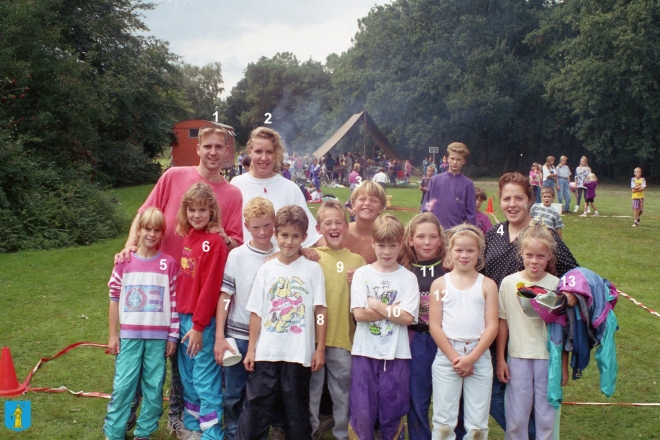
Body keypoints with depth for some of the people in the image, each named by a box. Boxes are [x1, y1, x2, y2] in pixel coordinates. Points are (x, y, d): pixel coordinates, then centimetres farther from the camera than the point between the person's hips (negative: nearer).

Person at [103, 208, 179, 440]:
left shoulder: (169, 264, -1)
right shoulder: (124, 262, -1)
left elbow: (174, 302, 2)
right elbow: (114, 299, 3)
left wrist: (173, 336, 1)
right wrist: (112, 335, 2)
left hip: (158, 336, 1)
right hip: (129, 335, 0)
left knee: (154, 386, 7)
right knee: (122, 385, 2)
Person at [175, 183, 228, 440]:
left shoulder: (215, 242, -14)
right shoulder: (188, 237, 9)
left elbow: (209, 287, -16)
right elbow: (183, 281, 12)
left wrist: (198, 325, -17)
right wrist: (184, 318, 8)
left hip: (203, 321, -8)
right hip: (183, 316, 8)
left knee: (205, 379, -1)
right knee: (187, 377, 17)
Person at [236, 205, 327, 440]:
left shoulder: (313, 269, -1)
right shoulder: (266, 269, 4)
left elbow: (320, 311, -1)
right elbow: (257, 312, 5)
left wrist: (320, 349, -3)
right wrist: (251, 349, 3)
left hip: (299, 354, -1)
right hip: (266, 352, 1)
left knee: (296, 410, 12)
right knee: (255, 408, 6)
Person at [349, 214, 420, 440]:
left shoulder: (408, 278, 1)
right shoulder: (362, 274, 2)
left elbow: (407, 317, -10)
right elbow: (359, 313, -8)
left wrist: (376, 305, -10)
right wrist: (392, 310, -10)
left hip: (396, 354, 0)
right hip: (366, 352, 0)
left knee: (392, 413, 8)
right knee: (362, 413, 4)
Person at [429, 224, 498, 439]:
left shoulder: (487, 285, 4)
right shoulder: (440, 283, 3)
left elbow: (491, 326, -2)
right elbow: (434, 326, -2)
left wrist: (471, 358, -12)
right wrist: (455, 357, -10)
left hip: (479, 358, 1)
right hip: (447, 357, 0)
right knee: (444, 422, 5)